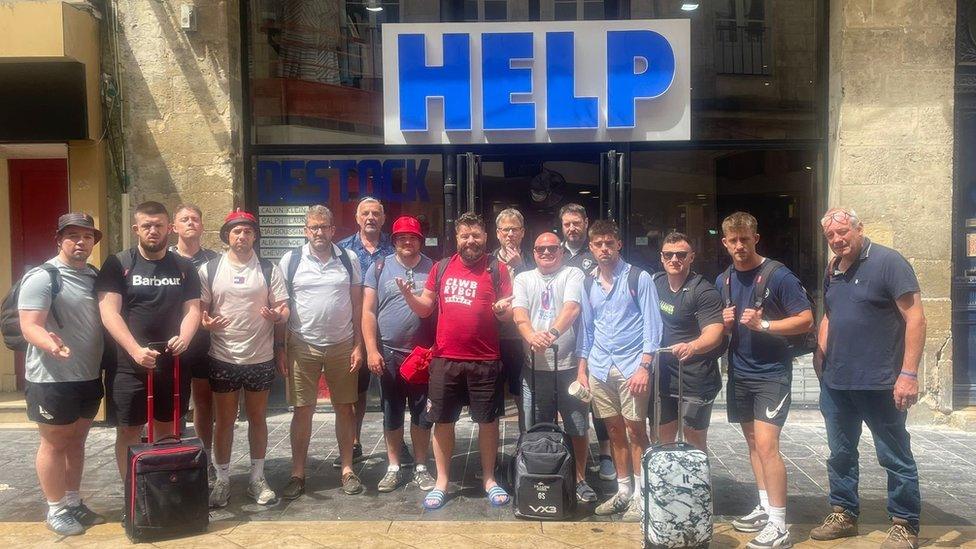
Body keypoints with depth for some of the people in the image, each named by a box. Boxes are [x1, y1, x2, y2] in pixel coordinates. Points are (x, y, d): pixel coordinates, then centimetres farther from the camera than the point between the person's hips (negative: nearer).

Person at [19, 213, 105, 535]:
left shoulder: (94, 276, 9)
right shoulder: (42, 277, -13)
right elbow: (30, 326, -21)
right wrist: (50, 343, -41)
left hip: (89, 376, 7)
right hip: (52, 379, -7)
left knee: (77, 441, 17)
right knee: (54, 444, 6)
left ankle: (73, 503, 29)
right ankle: (56, 510, 19)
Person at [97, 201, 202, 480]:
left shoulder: (184, 267, 7)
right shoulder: (118, 264, -2)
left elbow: (193, 309, 5)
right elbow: (109, 312, -10)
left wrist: (184, 337, -17)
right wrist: (136, 350, -21)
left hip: (173, 362, 3)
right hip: (129, 364, -2)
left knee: (168, 429, 12)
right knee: (129, 431, 5)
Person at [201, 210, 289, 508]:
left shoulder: (269, 270, 2)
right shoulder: (209, 270, 1)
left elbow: (285, 309, 1)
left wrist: (276, 315, -21)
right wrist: (205, 322, -18)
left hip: (260, 358, 1)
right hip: (223, 359, 0)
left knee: (257, 417, 12)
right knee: (224, 420, 10)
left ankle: (257, 478, 25)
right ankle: (222, 480, 23)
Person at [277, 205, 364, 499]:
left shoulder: (349, 259, 3)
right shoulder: (290, 260, 0)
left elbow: (357, 305, 5)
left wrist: (358, 346, 0)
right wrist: (281, 348, -1)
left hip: (342, 346, 1)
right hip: (302, 346, -1)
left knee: (345, 408, 8)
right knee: (302, 410, 5)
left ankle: (347, 469, 20)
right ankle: (298, 474, 15)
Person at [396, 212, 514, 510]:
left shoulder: (497, 269, 0)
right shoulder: (441, 267, 8)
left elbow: (508, 315, 1)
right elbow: (425, 308, 10)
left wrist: (502, 309, -22)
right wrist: (408, 294, -9)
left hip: (485, 361, -2)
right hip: (445, 359, 2)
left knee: (488, 420, 8)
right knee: (442, 421, 9)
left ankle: (489, 478, 26)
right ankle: (442, 481, 24)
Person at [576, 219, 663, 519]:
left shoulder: (639, 278, -4)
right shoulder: (589, 285, 11)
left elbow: (652, 325, -6)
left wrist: (644, 367, -14)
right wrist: (582, 369, 12)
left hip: (631, 367, -4)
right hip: (600, 368, 5)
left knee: (635, 430, -1)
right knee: (615, 430, 10)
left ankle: (641, 495, 10)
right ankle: (623, 491, 21)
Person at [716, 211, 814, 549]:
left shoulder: (778, 276, -11)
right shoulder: (723, 281, 8)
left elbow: (806, 319, -12)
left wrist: (764, 324, -22)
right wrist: (726, 323, -4)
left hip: (772, 372, -7)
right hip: (739, 371, 7)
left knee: (766, 445, -12)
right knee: (753, 442, 14)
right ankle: (765, 507, 26)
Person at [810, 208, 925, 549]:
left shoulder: (888, 262, -11)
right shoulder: (833, 271, 10)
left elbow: (915, 318, -14)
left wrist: (909, 373, -19)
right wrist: (820, 354, 9)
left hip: (879, 383, -7)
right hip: (835, 382, 7)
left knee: (895, 457, 6)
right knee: (840, 453, 16)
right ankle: (843, 514, 30)